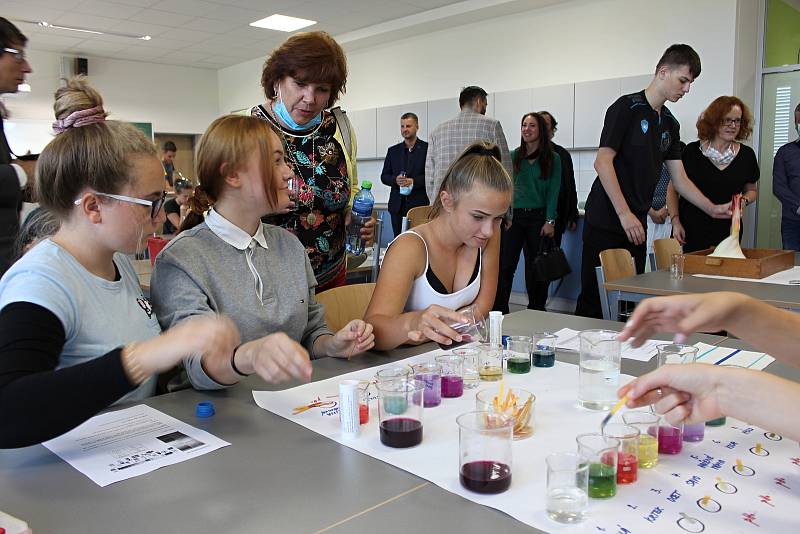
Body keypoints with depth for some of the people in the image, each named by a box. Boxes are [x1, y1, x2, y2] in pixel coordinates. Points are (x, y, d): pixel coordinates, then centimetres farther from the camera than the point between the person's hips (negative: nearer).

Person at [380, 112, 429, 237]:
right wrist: (395, 180, -8)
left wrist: (414, 181, -15)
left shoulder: (427, 148, 2)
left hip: (420, 204, -3)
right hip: (398, 206, 4)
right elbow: (384, 176, 14)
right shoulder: (393, 151, 15)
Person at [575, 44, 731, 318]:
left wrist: (713, 209, 9)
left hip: (636, 225, 8)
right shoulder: (627, 107, -6)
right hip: (605, 223, -7)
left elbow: (680, 179, 20)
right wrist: (624, 214, -19)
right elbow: (603, 162, -15)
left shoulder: (670, 124, 17)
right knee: (593, 300, -4)